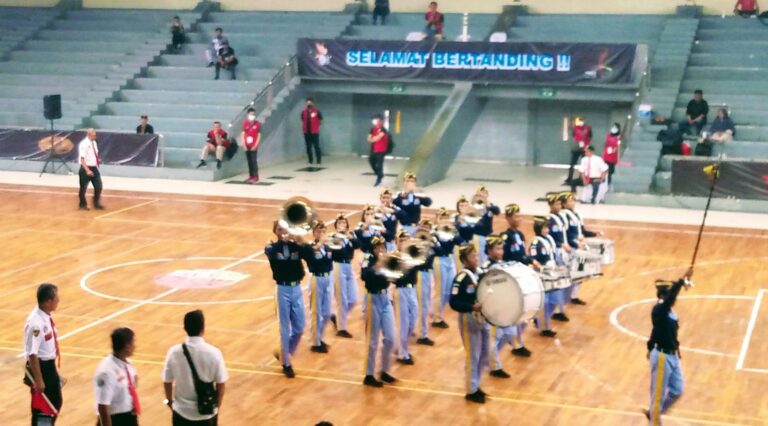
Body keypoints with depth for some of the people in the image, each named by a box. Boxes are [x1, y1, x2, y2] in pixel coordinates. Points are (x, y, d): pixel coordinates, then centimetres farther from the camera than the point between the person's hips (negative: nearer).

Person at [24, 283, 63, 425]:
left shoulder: (46, 316, 2)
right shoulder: (36, 323, -27)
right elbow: (32, 354, -26)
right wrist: (38, 379, -24)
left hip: (50, 365, 10)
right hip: (41, 367, -10)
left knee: (56, 403, 22)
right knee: (41, 408, 2)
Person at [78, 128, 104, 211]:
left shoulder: (94, 143, 8)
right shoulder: (84, 144, -17)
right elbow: (82, 159, -22)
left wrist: (98, 159, 3)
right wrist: (87, 170, -28)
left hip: (94, 168, 7)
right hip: (86, 169, -7)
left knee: (98, 186, 7)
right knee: (83, 188, 6)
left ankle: (96, 204, 22)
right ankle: (83, 205, 21)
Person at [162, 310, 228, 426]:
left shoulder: (174, 352, -11)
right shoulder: (213, 352, -15)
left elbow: (167, 382, -1)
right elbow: (221, 384, -7)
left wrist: (170, 402, 18)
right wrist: (217, 406, 10)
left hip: (182, 411, 1)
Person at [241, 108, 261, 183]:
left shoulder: (258, 123, -3)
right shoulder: (245, 123, 5)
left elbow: (259, 135, -4)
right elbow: (243, 134, 6)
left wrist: (255, 145, -11)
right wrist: (244, 144, -4)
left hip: (253, 146, -4)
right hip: (247, 146, 4)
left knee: (254, 161, -7)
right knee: (249, 161, 8)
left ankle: (255, 177, -4)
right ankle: (251, 176, 16)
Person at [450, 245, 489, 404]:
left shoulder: (481, 274, 7)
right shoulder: (461, 278, -17)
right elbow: (454, 303, -22)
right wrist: (472, 307, -31)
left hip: (483, 318, 8)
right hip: (469, 320, -8)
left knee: (483, 355, 15)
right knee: (473, 356, 0)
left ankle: (476, 385, 30)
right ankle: (471, 391, 11)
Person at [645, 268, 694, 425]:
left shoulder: (669, 311, 6)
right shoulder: (658, 310, -20)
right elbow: (669, 297, -40)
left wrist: (651, 348, 28)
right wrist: (682, 280, -49)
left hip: (673, 355, 9)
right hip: (662, 357, -9)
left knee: (676, 391, 17)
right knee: (658, 394, 3)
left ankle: (653, 413, 36)